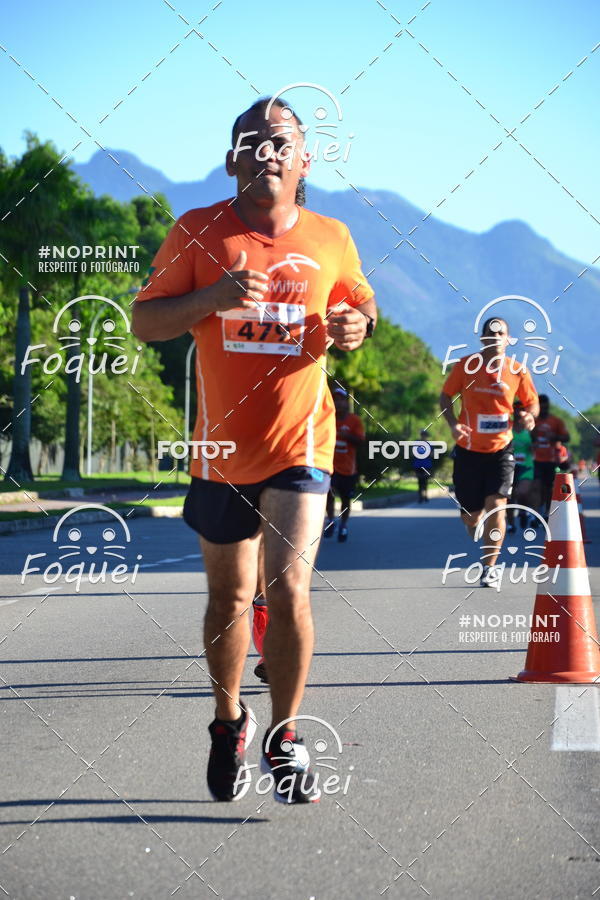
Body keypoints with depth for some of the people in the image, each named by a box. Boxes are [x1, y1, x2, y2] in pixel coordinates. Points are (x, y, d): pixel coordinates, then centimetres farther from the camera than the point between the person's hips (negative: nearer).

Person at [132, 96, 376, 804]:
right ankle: (229, 722, 37)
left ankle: (283, 739, 2)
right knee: (229, 597, 13)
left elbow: (361, 298, 19)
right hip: (222, 447, 1)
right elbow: (144, 321, -2)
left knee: (288, 587, -15)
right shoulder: (198, 232, -1)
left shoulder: (331, 239, 3)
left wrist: (357, 324, -5)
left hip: (300, 444, -1)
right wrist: (211, 299, -21)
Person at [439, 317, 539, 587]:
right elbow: (445, 397, 3)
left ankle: (489, 567, -1)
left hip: (501, 449, 0)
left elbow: (532, 402, 8)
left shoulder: (518, 371, -2)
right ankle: (473, 522, 45)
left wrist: (529, 415, -16)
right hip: (468, 450, 0)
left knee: (496, 506, -15)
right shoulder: (465, 366, -4)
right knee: (470, 516, 6)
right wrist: (453, 423, -15)